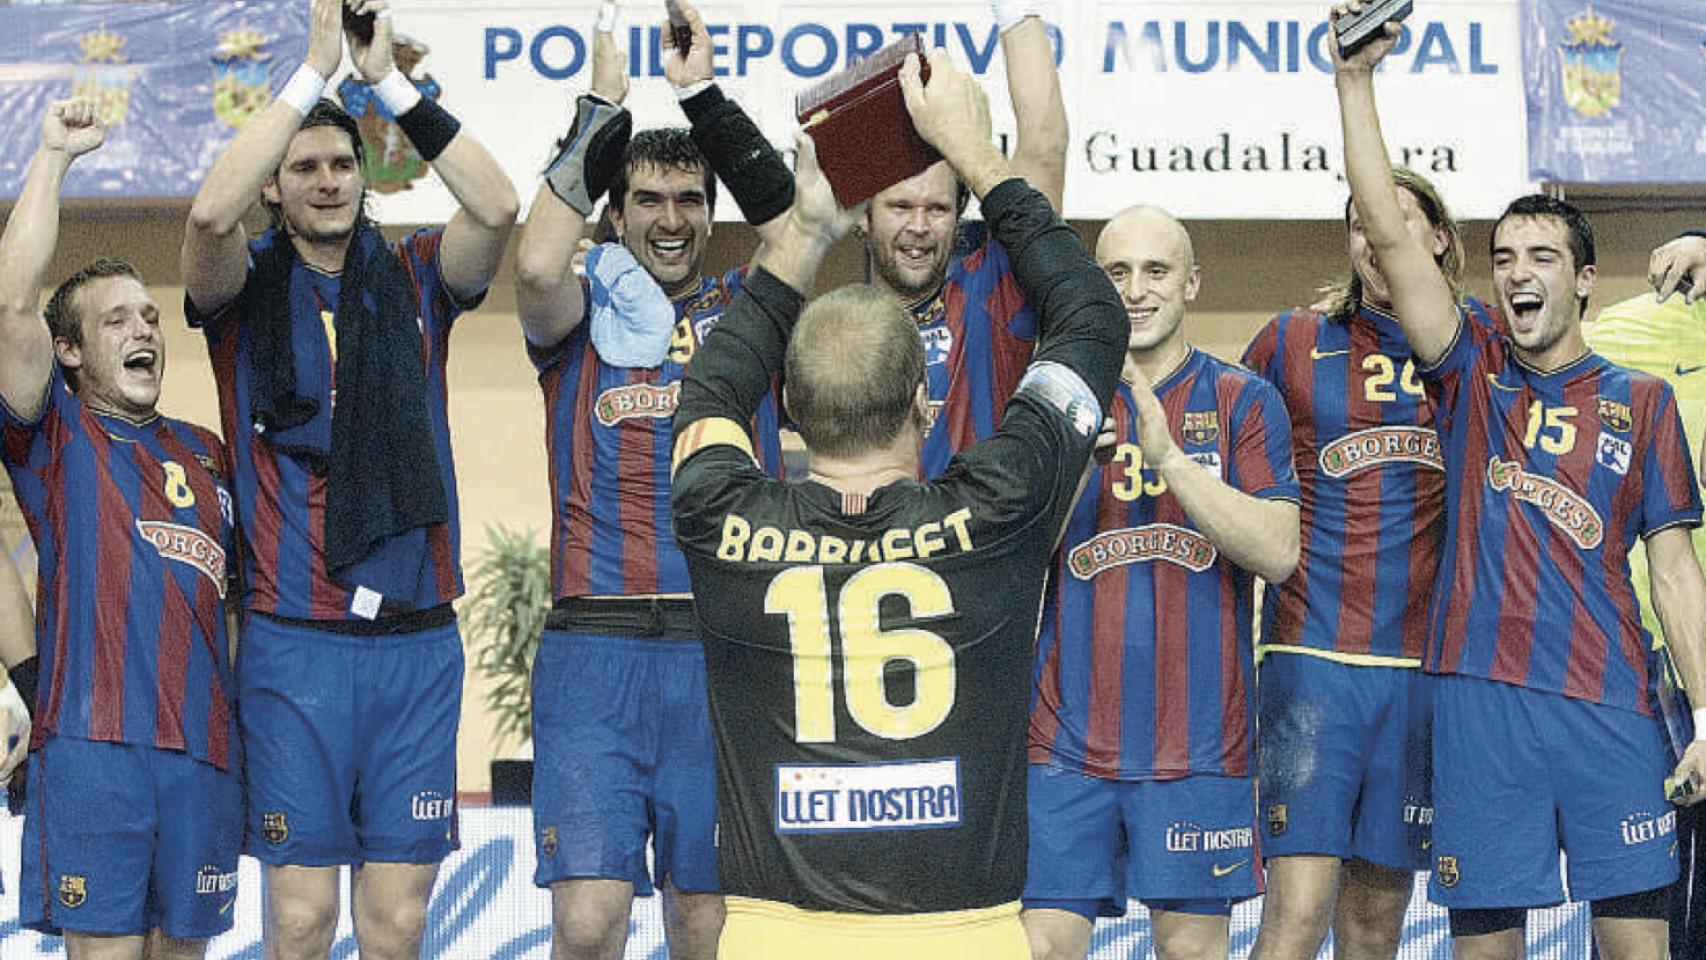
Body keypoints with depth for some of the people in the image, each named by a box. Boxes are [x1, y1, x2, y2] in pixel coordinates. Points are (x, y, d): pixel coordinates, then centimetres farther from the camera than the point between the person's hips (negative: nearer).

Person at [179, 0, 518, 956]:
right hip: (294, 637, -2)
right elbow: (211, 213, -19)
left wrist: (391, 79, -12)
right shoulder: (246, 287, 4)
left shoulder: (415, 281, 9)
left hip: (418, 636, 2)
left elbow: (498, 206, -9)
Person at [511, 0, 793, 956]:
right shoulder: (583, 318, 8)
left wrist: (705, 96, -6)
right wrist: (602, 109, -9)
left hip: (728, 652, 2)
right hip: (595, 648, -1)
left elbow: (800, 227, -6)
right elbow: (538, 267, -14)